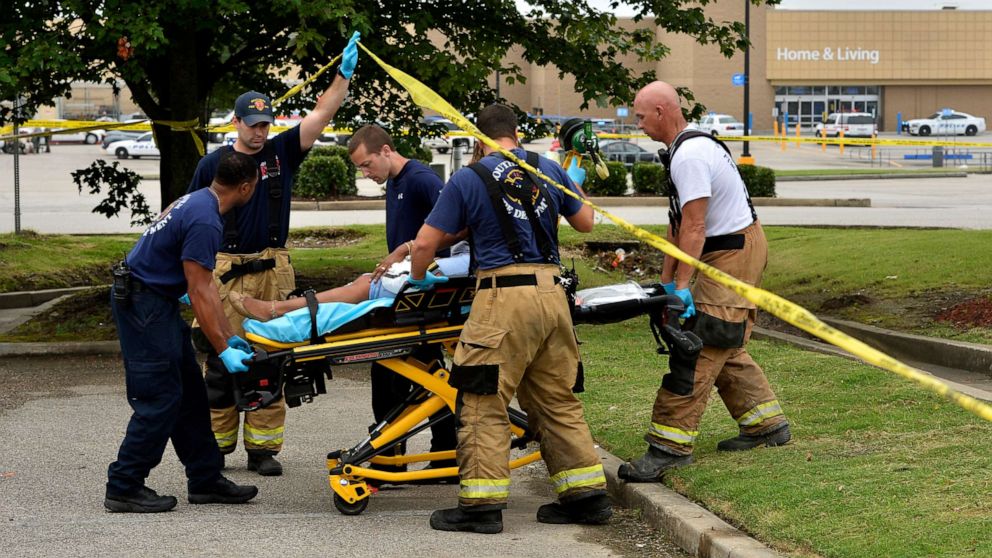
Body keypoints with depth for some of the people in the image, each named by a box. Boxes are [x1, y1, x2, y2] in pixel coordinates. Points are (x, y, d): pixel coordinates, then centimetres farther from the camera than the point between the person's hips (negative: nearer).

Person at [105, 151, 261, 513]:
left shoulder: (196, 202, 11)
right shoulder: (205, 221, -21)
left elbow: (207, 285, 15)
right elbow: (198, 292, -21)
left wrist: (230, 338, 15)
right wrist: (223, 350, -17)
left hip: (156, 303, 11)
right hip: (143, 304, -11)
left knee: (189, 393, 13)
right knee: (160, 399, -7)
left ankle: (206, 480, 18)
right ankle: (123, 489, -2)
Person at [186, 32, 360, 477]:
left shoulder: (282, 152, 7)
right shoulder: (213, 164, 4)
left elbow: (322, 115, -1)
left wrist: (344, 74, -12)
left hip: (273, 272, 2)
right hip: (225, 273, -1)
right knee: (220, 361, 0)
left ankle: (262, 448, 6)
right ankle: (215, 446, 8)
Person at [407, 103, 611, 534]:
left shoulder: (467, 180, 1)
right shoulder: (550, 171, 12)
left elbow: (425, 244, 0)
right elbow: (585, 223, 26)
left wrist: (419, 279, 20)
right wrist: (574, 183, 43)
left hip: (504, 296, -5)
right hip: (552, 294, 5)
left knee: (484, 402, -1)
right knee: (557, 399, 15)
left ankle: (482, 503, -5)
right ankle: (587, 494, 16)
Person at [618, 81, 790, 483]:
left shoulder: (689, 155, -19)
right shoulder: (693, 146, 15)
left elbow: (693, 227, -23)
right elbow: (678, 222, 17)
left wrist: (683, 287, -24)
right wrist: (667, 281, 17)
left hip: (734, 253, -11)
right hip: (741, 247, 11)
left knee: (700, 349, -14)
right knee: (724, 348, 17)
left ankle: (671, 445, -17)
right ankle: (767, 424, 25)